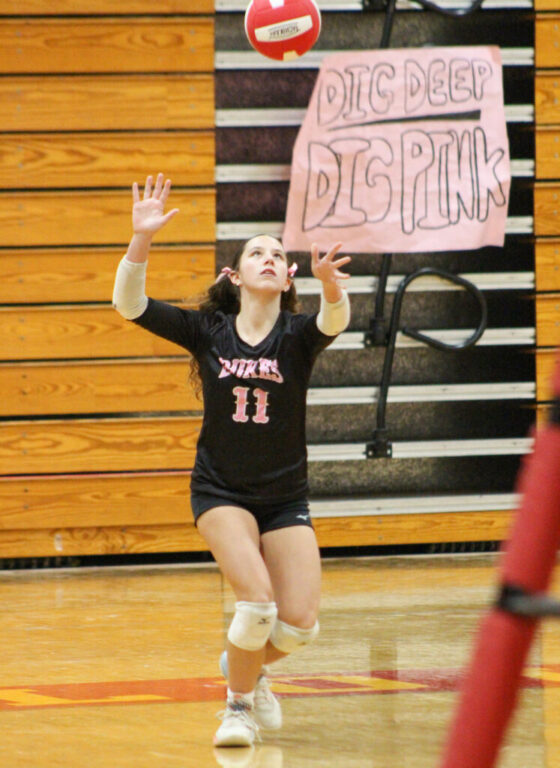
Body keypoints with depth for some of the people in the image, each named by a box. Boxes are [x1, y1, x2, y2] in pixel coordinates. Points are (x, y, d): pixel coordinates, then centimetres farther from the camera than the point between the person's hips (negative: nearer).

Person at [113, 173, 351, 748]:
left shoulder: (298, 335, -5)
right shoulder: (207, 331, -3)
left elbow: (334, 321, -29)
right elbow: (129, 304, -11)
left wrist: (329, 282, -52)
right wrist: (143, 238, -26)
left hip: (285, 496, 2)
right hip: (220, 491, -2)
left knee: (300, 624, -7)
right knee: (257, 600, -23)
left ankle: (248, 664, 28)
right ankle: (239, 706, 2)